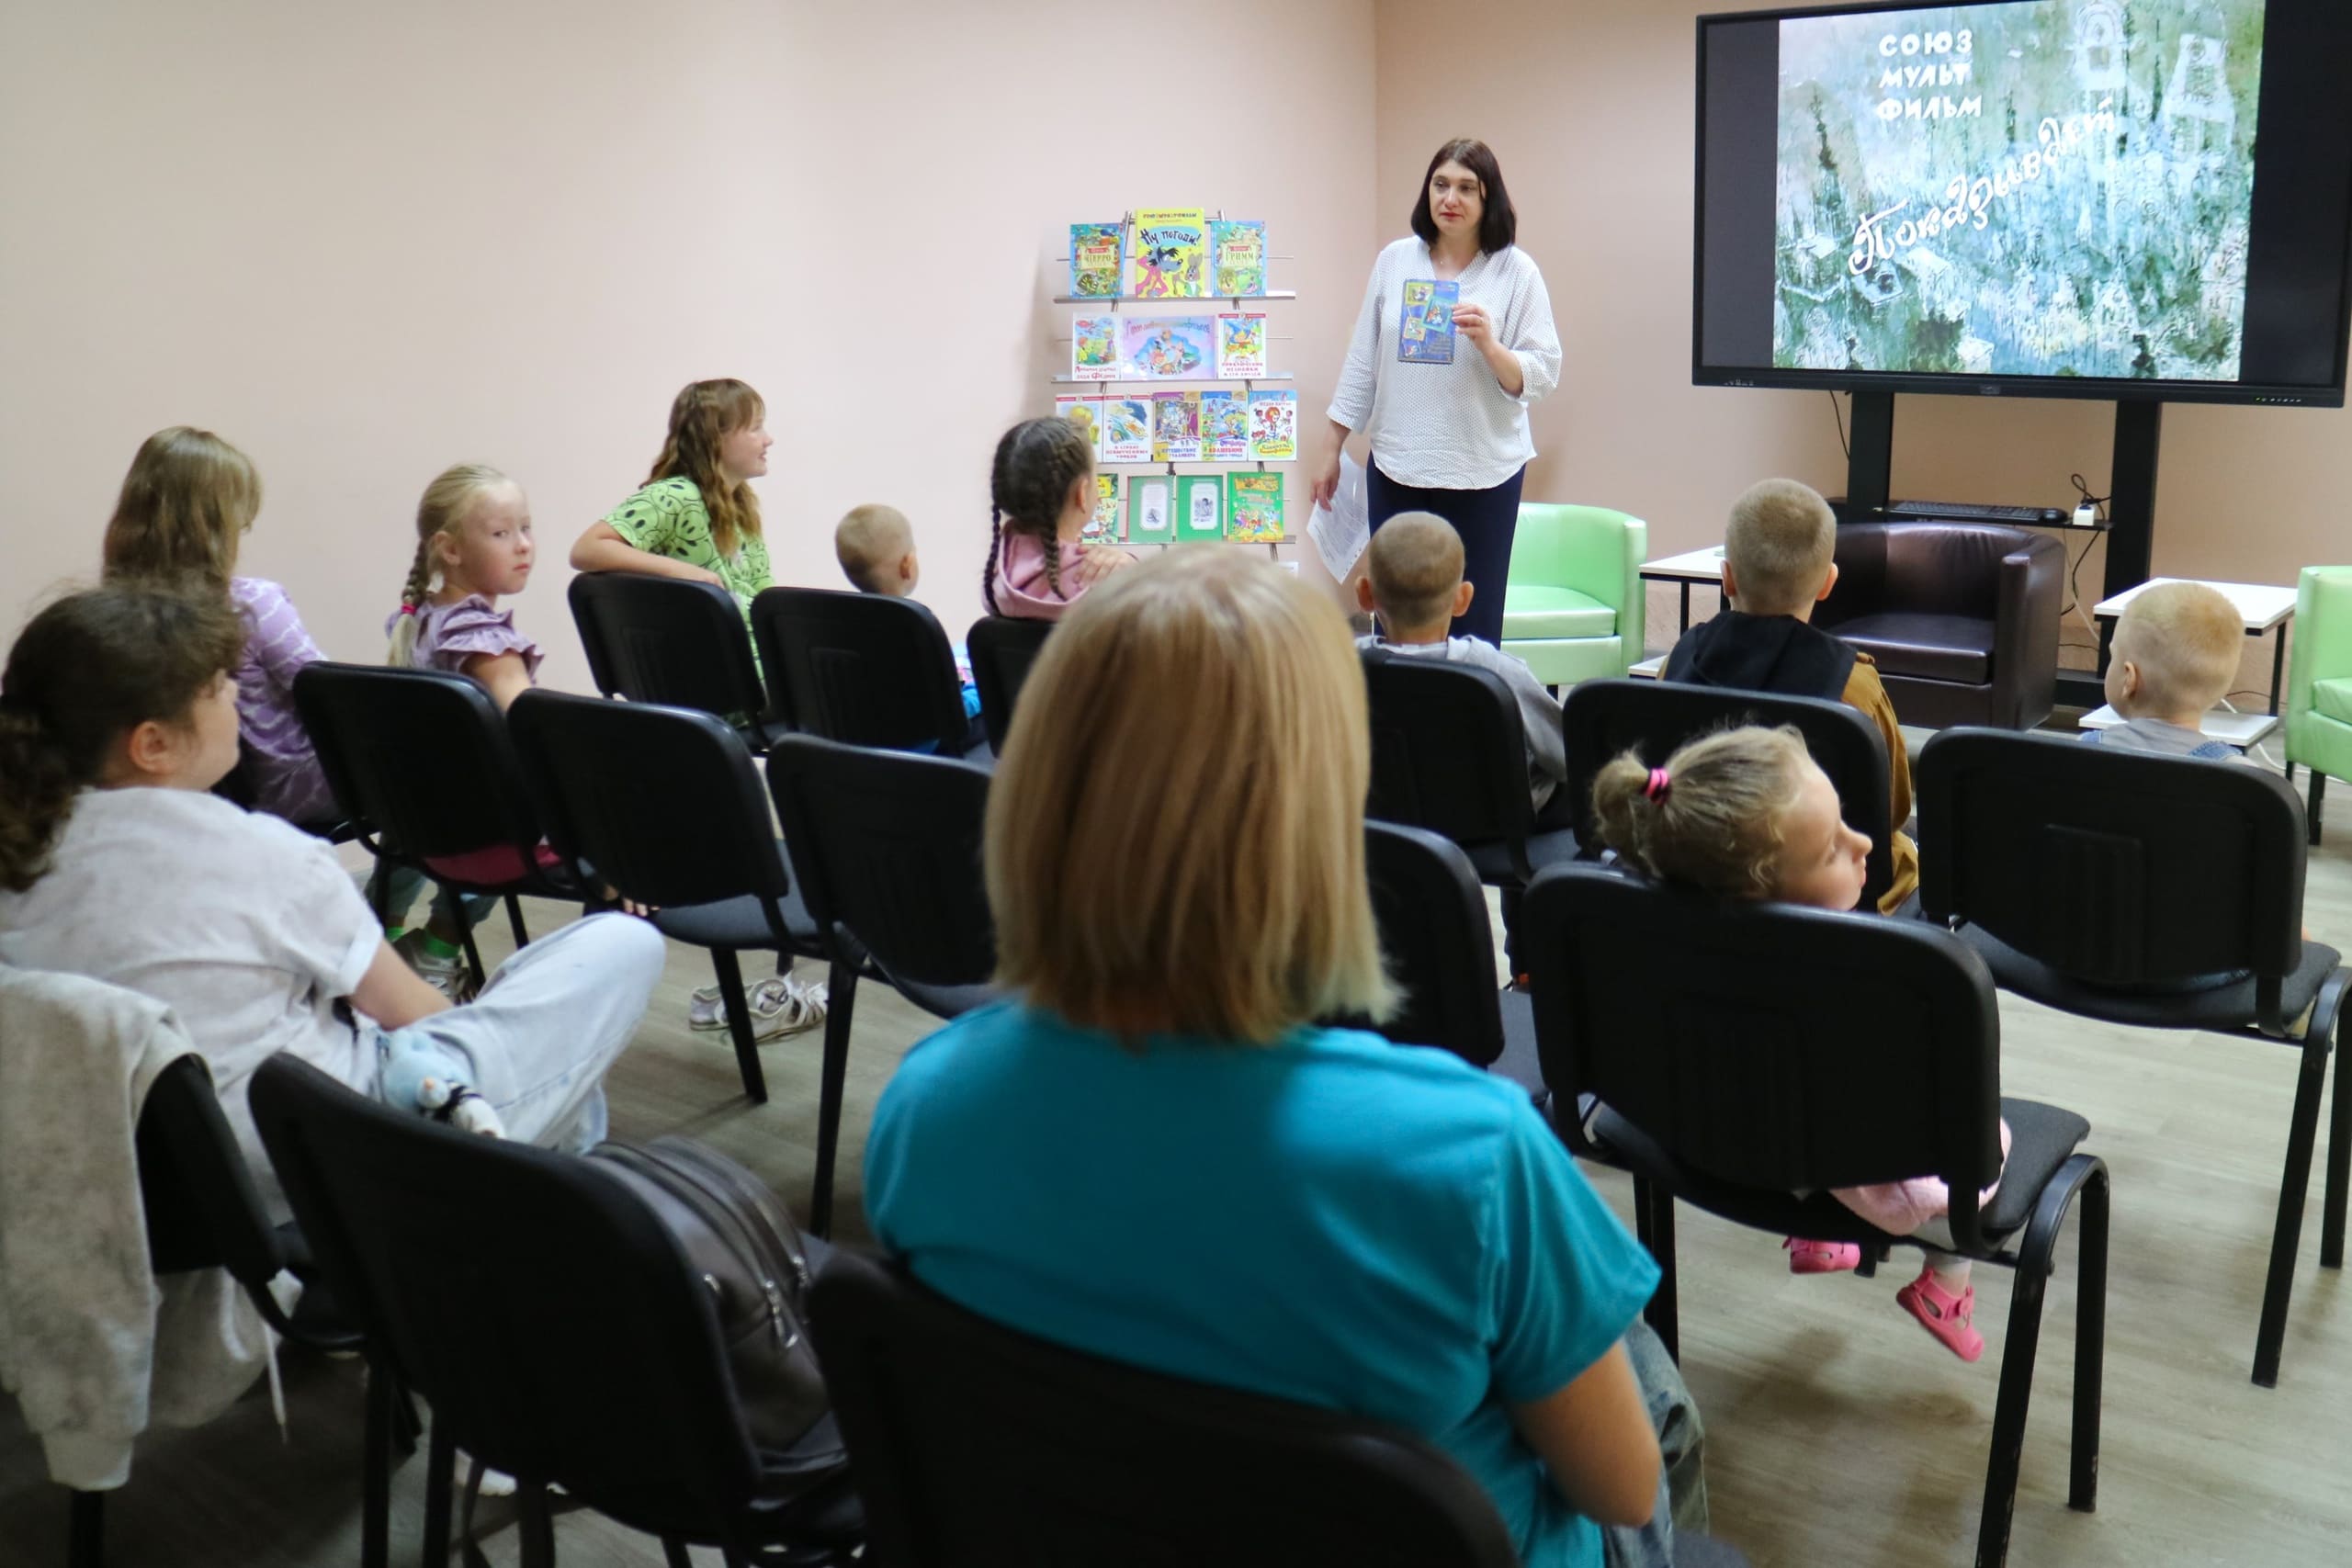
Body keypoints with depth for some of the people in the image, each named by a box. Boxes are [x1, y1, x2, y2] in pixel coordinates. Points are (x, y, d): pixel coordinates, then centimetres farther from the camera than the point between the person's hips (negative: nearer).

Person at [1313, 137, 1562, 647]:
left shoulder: (1517, 272, -1)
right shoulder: (1395, 261, 7)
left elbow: (1541, 377, -4)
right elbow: (1362, 362, 11)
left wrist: (1488, 345, -22)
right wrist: (1332, 451, 12)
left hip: (1483, 472, -2)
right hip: (1396, 467, 2)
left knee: (1471, 626, 1)